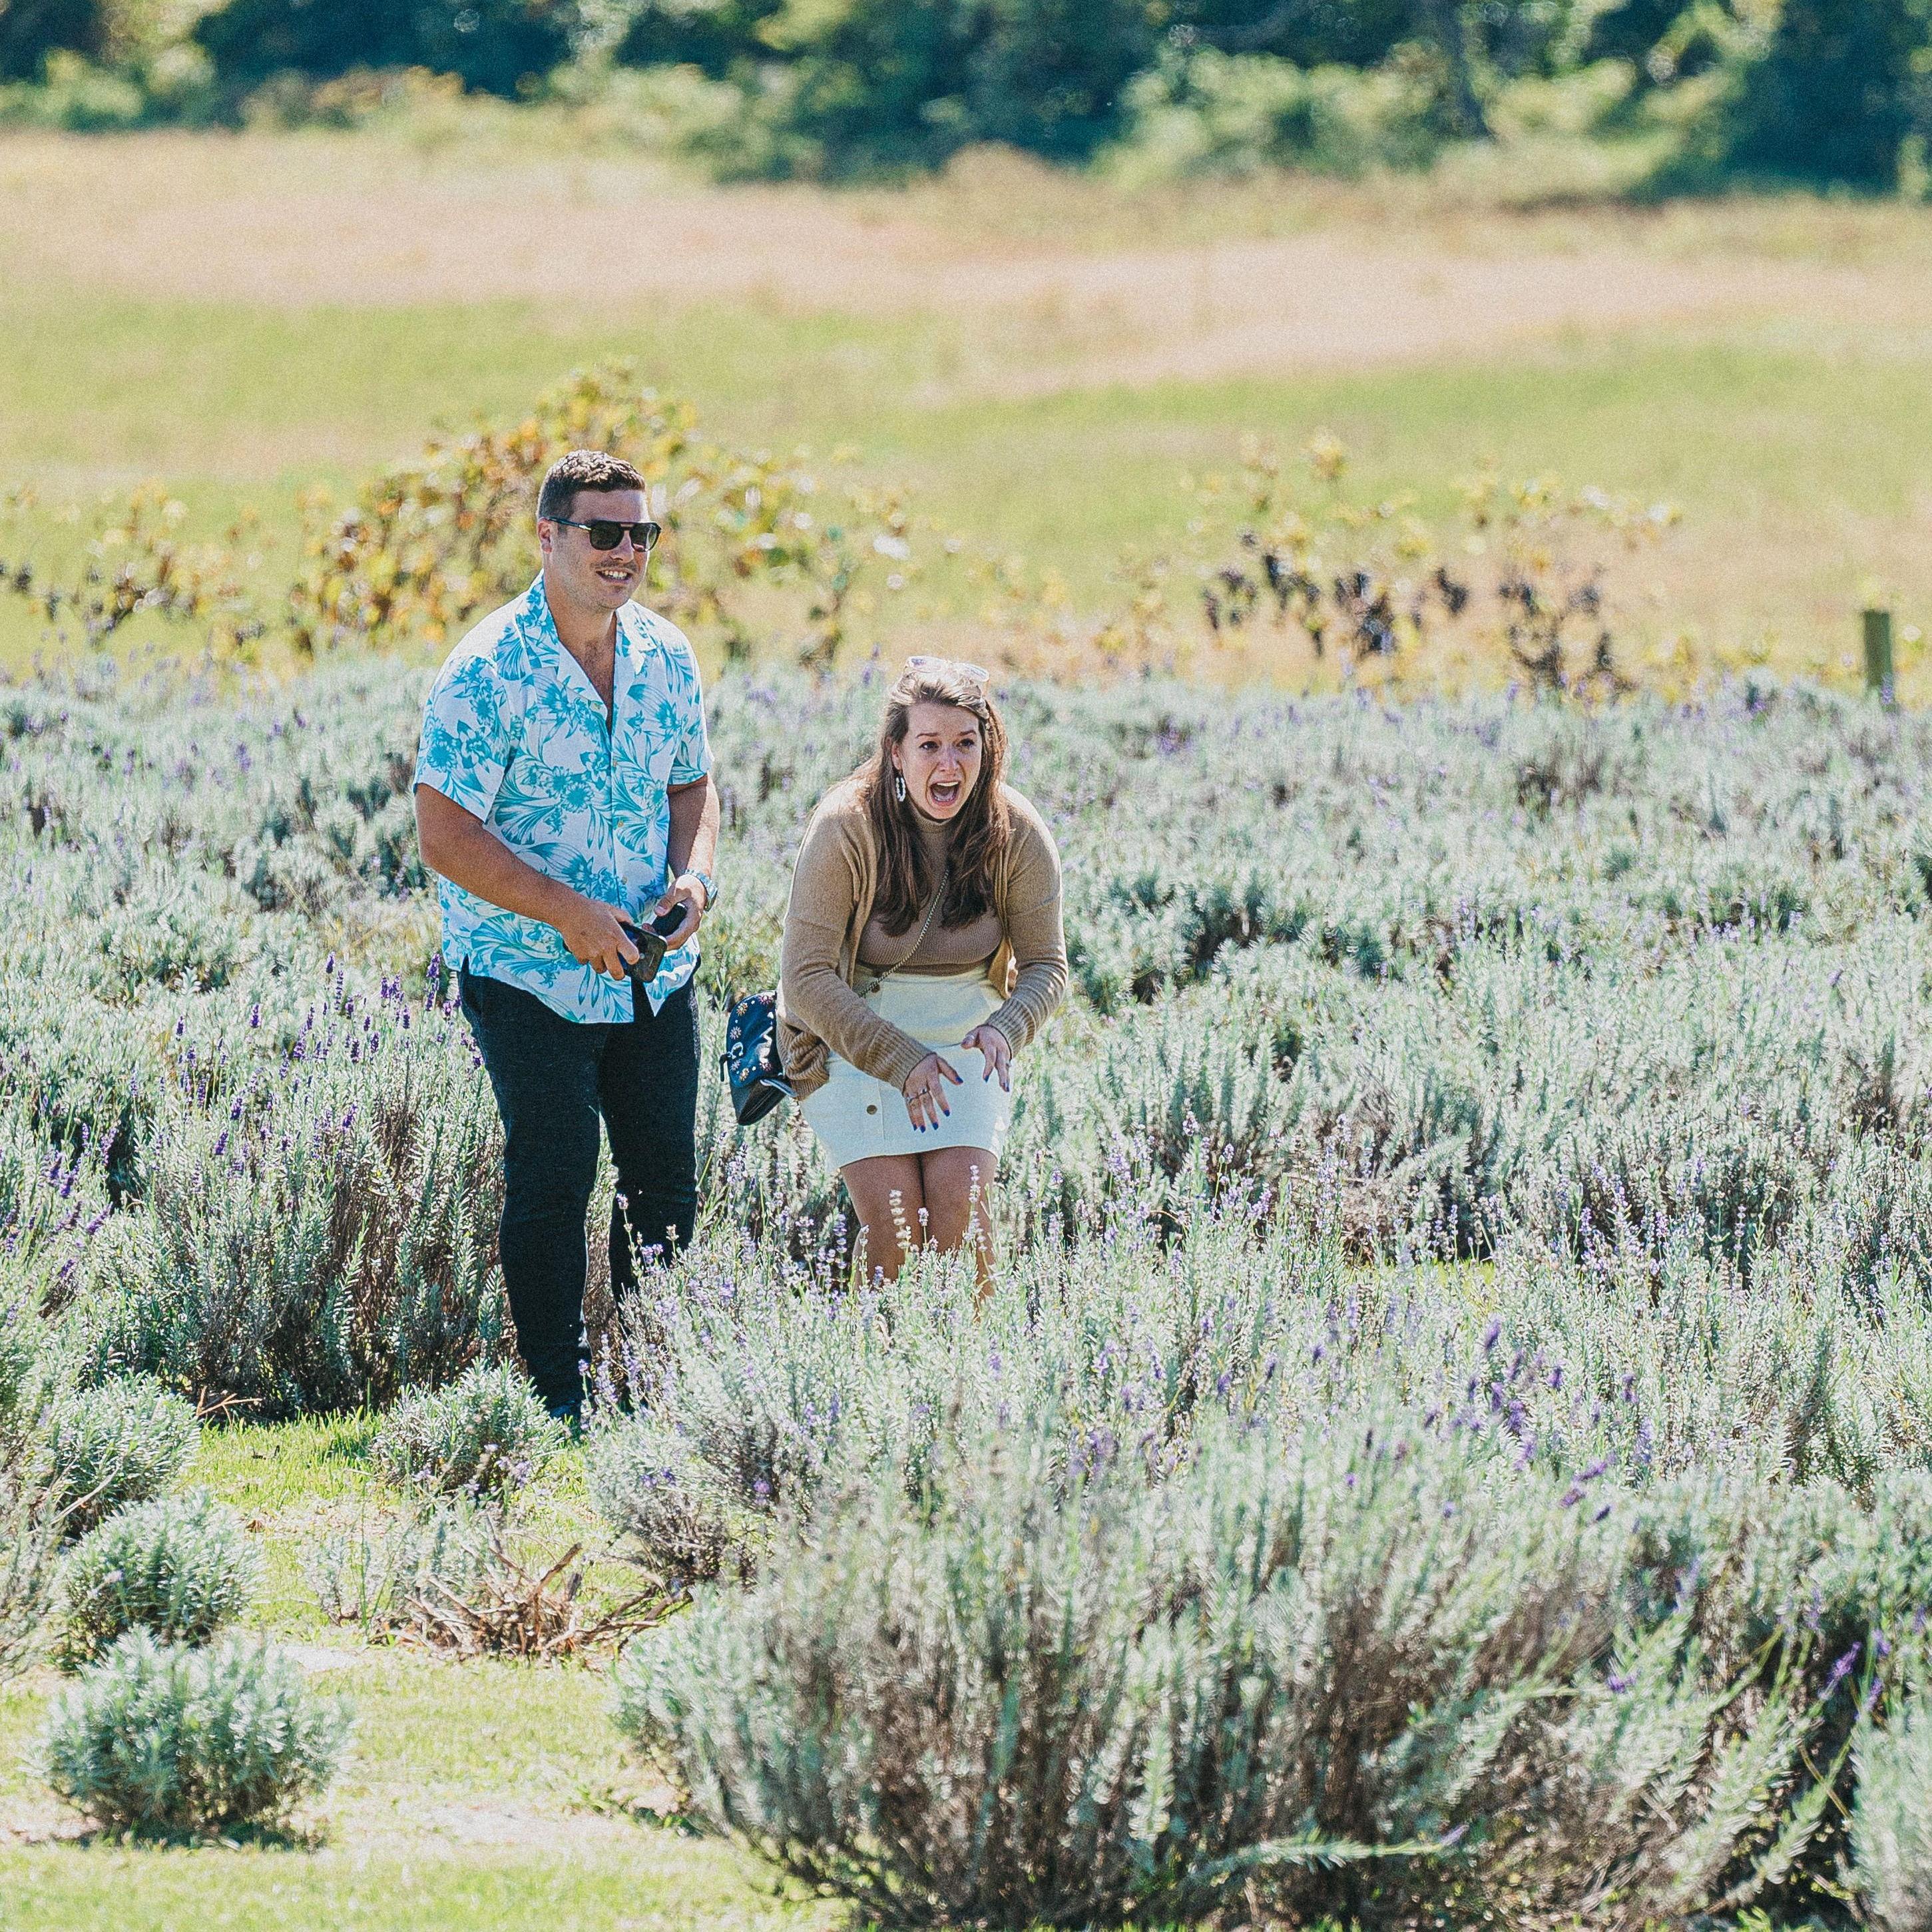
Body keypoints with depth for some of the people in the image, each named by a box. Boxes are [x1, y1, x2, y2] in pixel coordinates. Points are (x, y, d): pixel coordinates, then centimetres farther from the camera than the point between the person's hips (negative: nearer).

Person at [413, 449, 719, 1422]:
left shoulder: (667, 657, 4)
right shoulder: (487, 671, -16)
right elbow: (446, 836, -18)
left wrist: (692, 874, -4)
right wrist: (568, 912, -22)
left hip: (653, 970, 6)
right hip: (529, 973, -6)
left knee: (667, 1180, 8)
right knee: (551, 1183, -4)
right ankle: (561, 1398, 6)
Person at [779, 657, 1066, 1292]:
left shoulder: (1016, 833, -9)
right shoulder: (847, 827, -18)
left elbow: (1046, 965, -3)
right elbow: (807, 975, -18)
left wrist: (1006, 1029, -26)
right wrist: (900, 1061, -26)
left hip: (967, 1041, 2)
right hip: (855, 1040, -2)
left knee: (959, 1201, -18)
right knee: (894, 1220, -18)